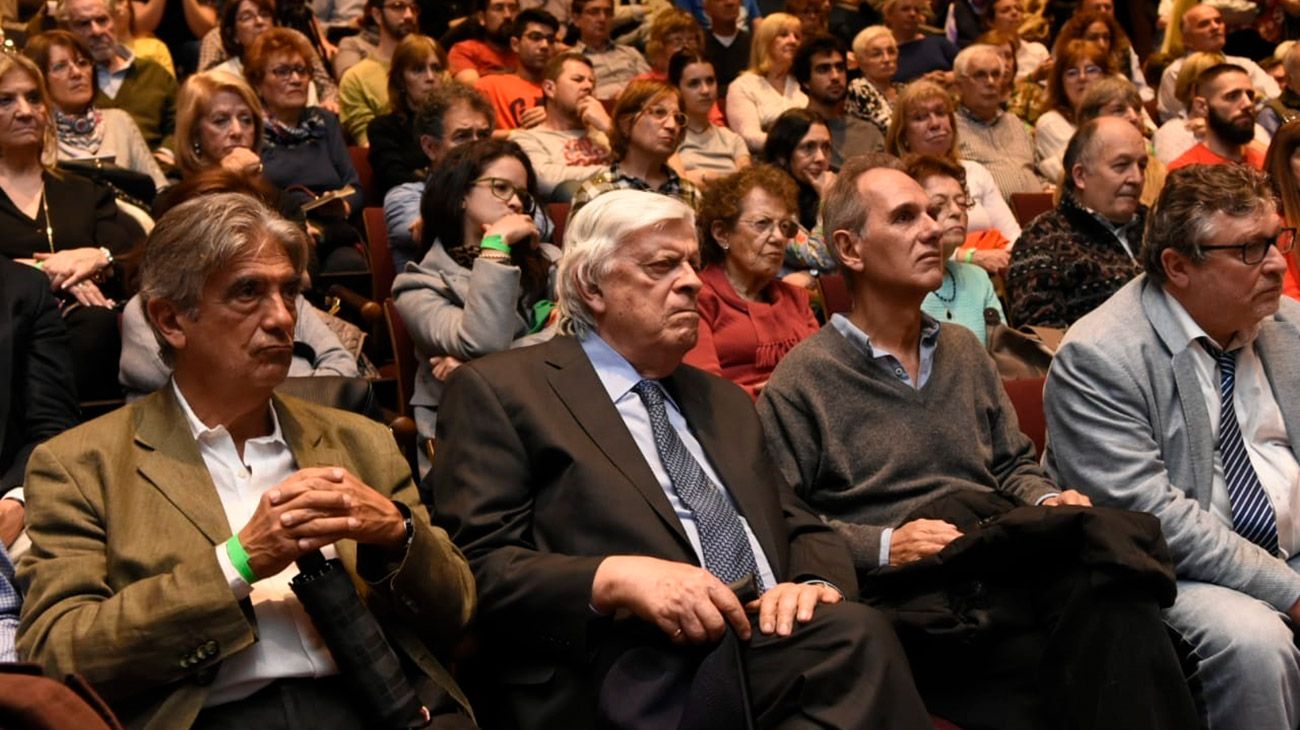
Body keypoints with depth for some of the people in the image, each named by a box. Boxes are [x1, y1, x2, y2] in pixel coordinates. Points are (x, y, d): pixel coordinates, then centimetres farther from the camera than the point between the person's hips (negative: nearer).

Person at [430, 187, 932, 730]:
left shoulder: (722, 400, 28)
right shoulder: (498, 390, 6)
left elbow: (802, 528, 24)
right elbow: (475, 567, -3)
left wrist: (814, 584, 0)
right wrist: (615, 579, -19)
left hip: (778, 650, 7)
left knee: (859, 636, -29)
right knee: (858, 642, -31)